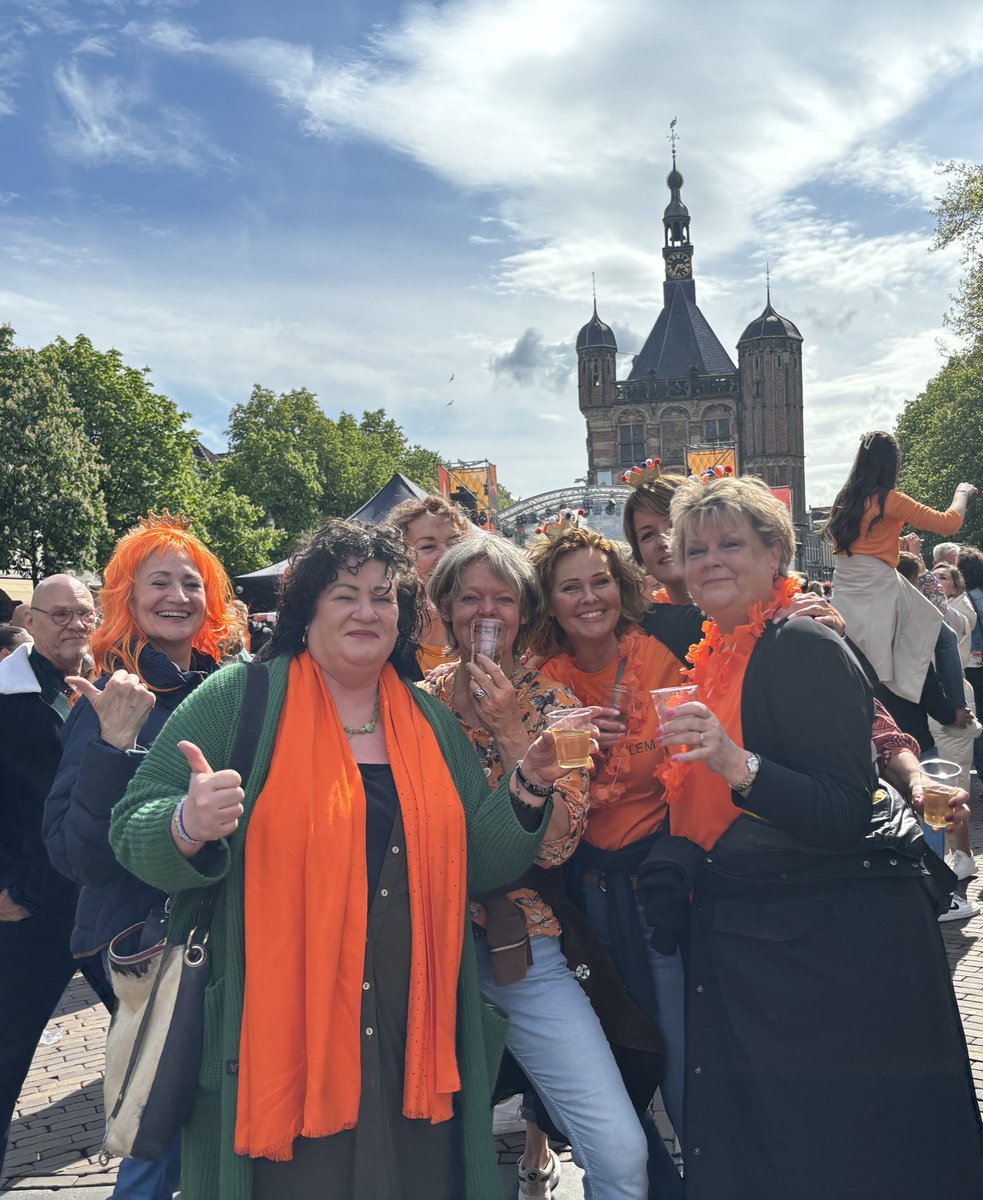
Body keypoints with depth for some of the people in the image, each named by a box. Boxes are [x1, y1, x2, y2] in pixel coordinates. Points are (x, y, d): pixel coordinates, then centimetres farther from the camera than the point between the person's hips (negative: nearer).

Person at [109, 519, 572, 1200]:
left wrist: (526, 789, -5)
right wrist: (190, 828, -27)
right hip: (274, 1035, -3)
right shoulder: (240, 698, -5)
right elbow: (132, 831, -6)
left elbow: (477, 867, 11)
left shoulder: (433, 723, 8)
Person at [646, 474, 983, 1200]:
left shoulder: (805, 649, -16)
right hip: (745, 935, 8)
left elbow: (849, 813, -25)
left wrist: (736, 763, -36)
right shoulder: (715, 656, 9)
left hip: (841, 940, -8)